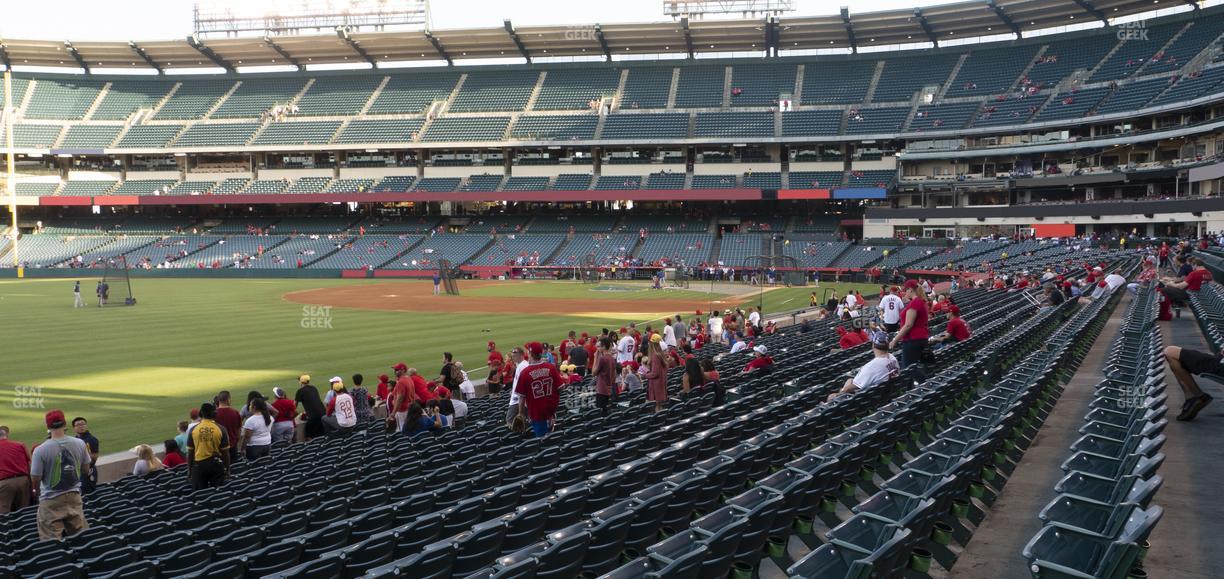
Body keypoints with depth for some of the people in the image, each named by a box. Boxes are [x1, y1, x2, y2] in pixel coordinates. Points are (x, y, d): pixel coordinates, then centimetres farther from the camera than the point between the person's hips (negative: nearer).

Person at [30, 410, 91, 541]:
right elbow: (86, 470, 8)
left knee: (52, 542, 0)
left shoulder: (41, 450, -16)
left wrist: (38, 492, 12)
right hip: (74, 496, 4)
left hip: (51, 501, -4)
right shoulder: (80, 444, -4)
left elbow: (35, 479, -8)